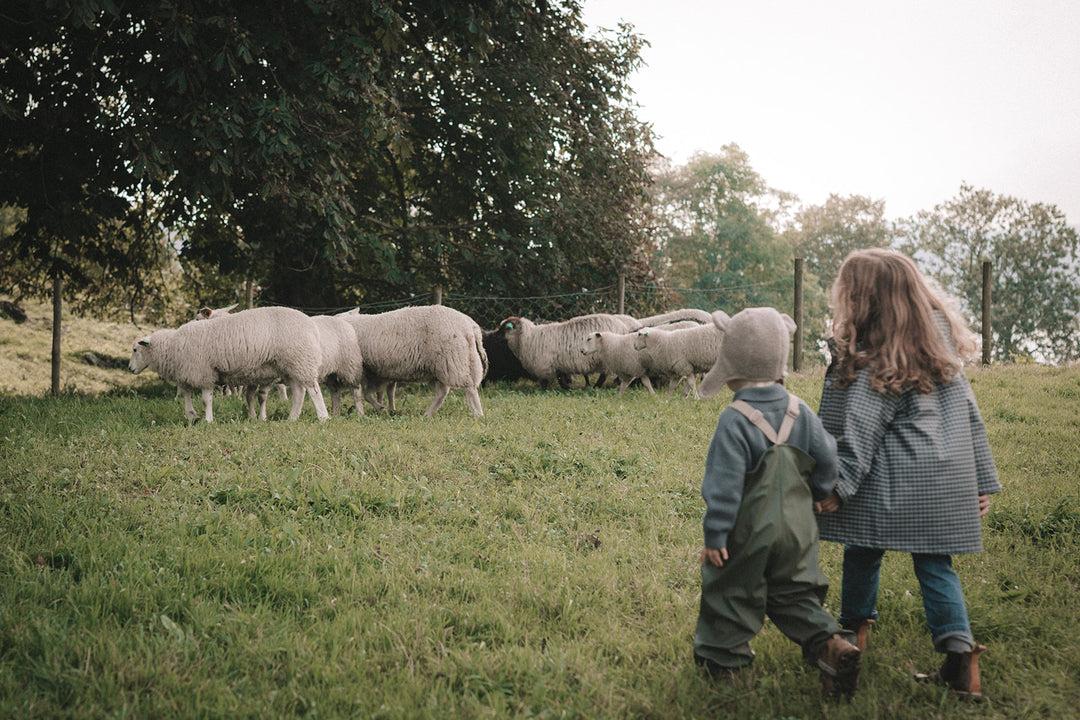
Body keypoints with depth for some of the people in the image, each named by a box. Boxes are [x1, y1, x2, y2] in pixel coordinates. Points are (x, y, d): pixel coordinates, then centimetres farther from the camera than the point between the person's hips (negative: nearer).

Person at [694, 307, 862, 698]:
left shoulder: (734, 421, -19)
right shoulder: (799, 412, -1)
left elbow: (724, 485, -20)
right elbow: (827, 459, 5)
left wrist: (714, 535, -15)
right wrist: (815, 497, 22)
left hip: (749, 532, -5)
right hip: (797, 529, 5)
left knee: (732, 593, 11)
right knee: (795, 594, 17)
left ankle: (723, 659, 22)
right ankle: (830, 643, 0)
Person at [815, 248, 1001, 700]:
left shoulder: (872, 360, -12)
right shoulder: (940, 341, 8)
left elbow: (860, 431, -14)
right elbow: (967, 412, 12)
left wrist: (838, 485, -10)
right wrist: (982, 478, 16)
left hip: (891, 482, -6)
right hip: (947, 479, 6)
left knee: (864, 553, 12)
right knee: (935, 564, 8)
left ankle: (854, 633, 27)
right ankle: (959, 653, -3)